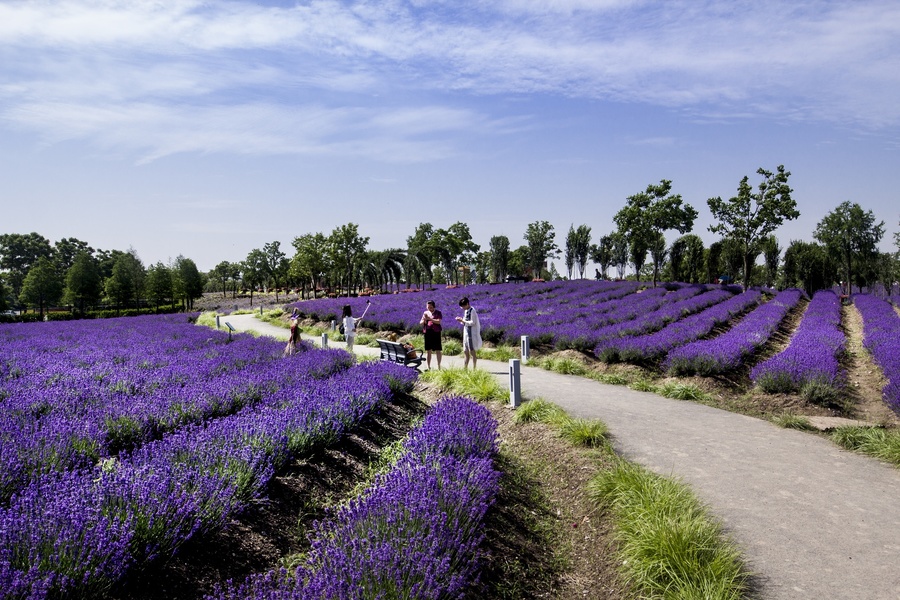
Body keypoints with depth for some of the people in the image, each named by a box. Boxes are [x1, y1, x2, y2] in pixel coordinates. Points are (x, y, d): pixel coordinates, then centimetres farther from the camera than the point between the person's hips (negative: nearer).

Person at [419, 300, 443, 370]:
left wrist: (430, 319, -18)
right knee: (428, 350, 4)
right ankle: (428, 367, 8)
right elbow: (421, 323, 11)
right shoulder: (425, 313, 14)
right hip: (427, 333, 3)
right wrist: (424, 319, -10)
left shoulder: (438, 313, 2)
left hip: (436, 332, -3)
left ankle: (439, 366, 4)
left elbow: (439, 321, -11)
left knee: (438, 350, -2)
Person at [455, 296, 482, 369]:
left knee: (472, 351, -4)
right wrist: (461, 320, 1)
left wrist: (463, 320, -18)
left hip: (472, 334, -9)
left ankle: (474, 368, 2)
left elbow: (473, 323, -18)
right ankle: (465, 367, 21)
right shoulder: (466, 311, 13)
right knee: (466, 351, 13)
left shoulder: (472, 311, -14)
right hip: (466, 333, 9)